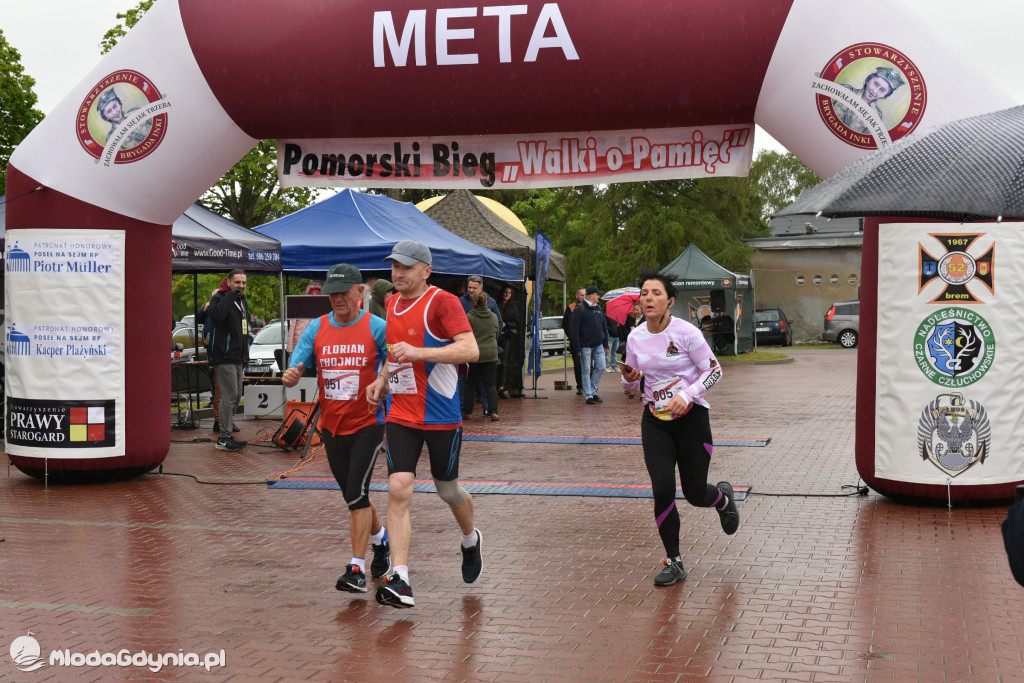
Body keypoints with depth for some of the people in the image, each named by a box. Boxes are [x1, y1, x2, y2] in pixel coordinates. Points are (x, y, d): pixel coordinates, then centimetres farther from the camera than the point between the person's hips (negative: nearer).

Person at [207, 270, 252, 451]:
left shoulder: (242, 301, 18)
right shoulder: (219, 298, -8)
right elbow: (216, 315, -32)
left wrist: (245, 357, 22)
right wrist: (231, 295, -25)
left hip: (237, 358, 9)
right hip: (224, 357, -9)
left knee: (236, 396, 13)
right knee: (229, 396, -10)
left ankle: (228, 434, 21)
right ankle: (224, 438, -7)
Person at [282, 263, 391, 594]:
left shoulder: (377, 328, -9)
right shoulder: (316, 328, 2)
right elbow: (296, 369, -1)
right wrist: (290, 377, -24)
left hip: (367, 422, -5)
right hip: (331, 425, 5)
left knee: (356, 493, -14)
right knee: (353, 495, 16)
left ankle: (357, 568, -9)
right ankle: (381, 539, 42)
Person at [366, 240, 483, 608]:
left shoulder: (442, 301, -12)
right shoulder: (393, 304, 12)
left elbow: (471, 350, -24)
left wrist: (418, 352, -29)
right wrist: (383, 378, 11)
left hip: (442, 415, -5)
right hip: (401, 415, 5)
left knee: (448, 490, 11)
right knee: (398, 490, -10)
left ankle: (471, 540, 44)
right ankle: (399, 580, -12)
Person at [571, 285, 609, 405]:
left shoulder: (598, 309, 13)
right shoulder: (579, 310, -8)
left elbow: (604, 327, 19)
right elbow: (575, 330, -11)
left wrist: (605, 344, 14)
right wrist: (577, 348, -15)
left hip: (598, 346, 6)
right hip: (585, 346, -6)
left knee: (601, 368, 3)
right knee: (586, 371, 0)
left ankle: (593, 391, 18)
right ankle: (588, 396, 5)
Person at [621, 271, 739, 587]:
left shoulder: (686, 332, -13)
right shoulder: (635, 338, 0)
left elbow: (714, 370, -8)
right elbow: (631, 386, 11)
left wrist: (687, 396, -22)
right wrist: (629, 378, -13)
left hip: (691, 418, -3)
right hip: (655, 421, 3)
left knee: (695, 493, 4)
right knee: (662, 490, -10)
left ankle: (724, 497, 43)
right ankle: (673, 562, 5)